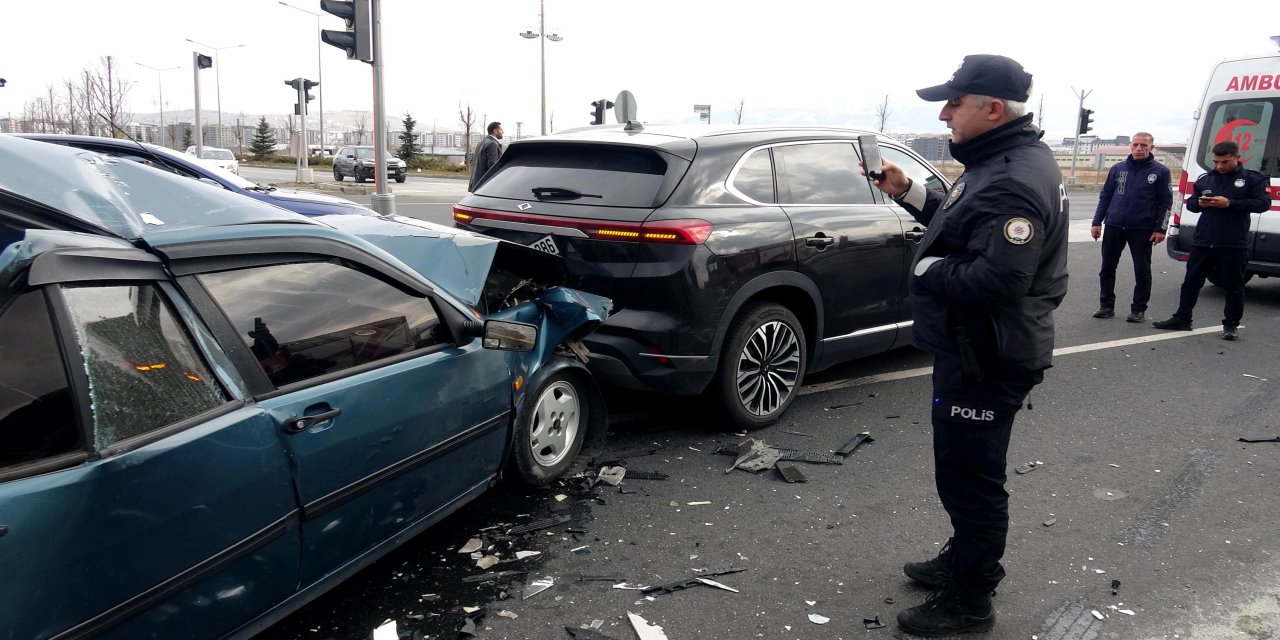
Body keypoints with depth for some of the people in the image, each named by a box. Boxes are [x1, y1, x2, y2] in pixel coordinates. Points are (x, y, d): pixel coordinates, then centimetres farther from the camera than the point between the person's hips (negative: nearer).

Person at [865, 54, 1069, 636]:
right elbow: (963, 228, 20)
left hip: (986, 361, -11)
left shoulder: (1015, 182, -26)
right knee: (965, 468, 24)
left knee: (969, 476, 2)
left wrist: (925, 269, -17)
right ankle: (966, 560, 43)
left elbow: (995, 279, -32)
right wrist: (908, 192, 9)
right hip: (976, 349, 11)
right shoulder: (1002, 160, 9)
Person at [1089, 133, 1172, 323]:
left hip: (1142, 229, -2)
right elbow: (1105, 196, 9)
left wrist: (1160, 229, -8)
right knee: (1107, 268, 6)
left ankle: (1139, 309, 13)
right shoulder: (1118, 168, 6)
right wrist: (1097, 222, 3)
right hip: (1114, 227, 3)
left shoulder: (1160, 171, 0)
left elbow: (1166, 202, -1)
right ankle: (1106, 306, 17)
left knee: (1142, 271, 4)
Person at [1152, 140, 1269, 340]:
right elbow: (1190, 203, 18)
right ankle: (1182, 318, 17)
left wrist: (1230, 203, -19)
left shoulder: (1253, 179, -1)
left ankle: (1231, 325, 13)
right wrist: (1200, 203, -7)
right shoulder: (1205, 179, 11)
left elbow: (1263, 203, -9)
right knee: (1191, 281, 9)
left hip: (1234, 245, -4)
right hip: (1202, 242, 4)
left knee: (1233, 286, 3)